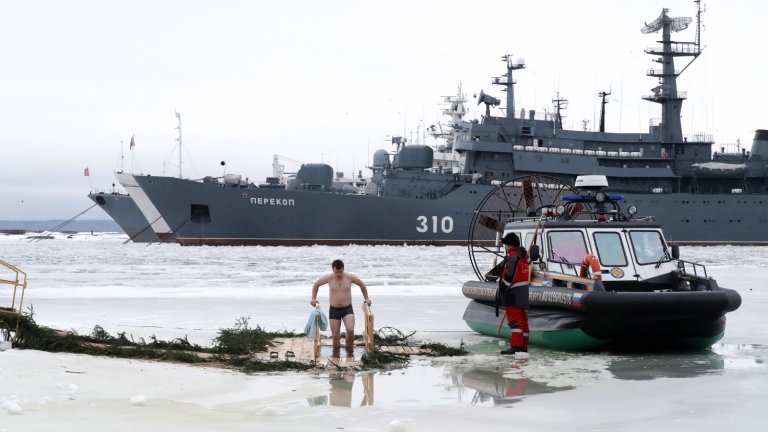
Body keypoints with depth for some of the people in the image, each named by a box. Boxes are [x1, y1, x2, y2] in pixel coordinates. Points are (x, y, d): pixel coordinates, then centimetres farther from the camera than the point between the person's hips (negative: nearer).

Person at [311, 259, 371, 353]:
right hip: (333, 310, 1)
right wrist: (314, 299, 10)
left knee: (350, 330, -23)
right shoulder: (328, 278, -4)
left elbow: (362, 285, 14)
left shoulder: (350, 277, -5)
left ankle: (349, 349, -1)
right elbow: (316, 285, 14)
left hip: (347, 309, -1)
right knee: (335, 336, -1)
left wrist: (366, 298, 17)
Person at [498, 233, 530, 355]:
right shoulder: (523, 254, 14)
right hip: (523, 293, 10)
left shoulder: (513, 256, -17)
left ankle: (516, 346, -16)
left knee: (514, 319, -11)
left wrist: (502, 288, -14)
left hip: (514, 293, -10)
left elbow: (510, 275, -24)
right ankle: (523, 346, 19)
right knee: (522, 319, 14)